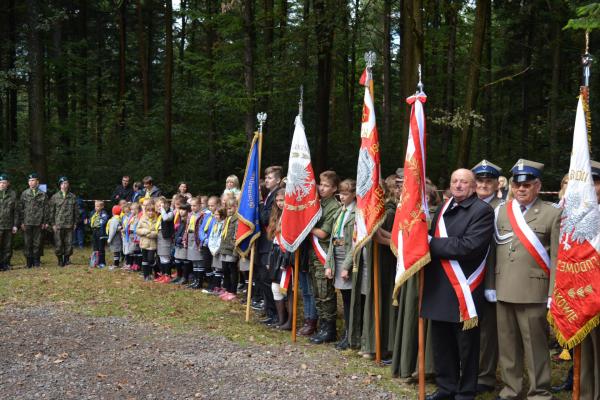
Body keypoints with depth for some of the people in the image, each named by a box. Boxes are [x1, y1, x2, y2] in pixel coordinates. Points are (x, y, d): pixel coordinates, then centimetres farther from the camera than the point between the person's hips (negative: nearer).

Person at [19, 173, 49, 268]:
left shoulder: (43, 194, 6)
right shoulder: (24, 194, 7)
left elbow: (46, 209, 6)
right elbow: (21, 208, 6)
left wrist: (45, 222, 0)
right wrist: (21, 222, -1)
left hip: (38, 223, 0)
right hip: (27, 223, 0)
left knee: (37, 242, 3)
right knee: (27, 243, 0)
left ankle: (36, 261, 12)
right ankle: (29, 261, 7)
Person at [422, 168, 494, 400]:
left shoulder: (482, 211, -8)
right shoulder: (443, 209, 15)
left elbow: (469, 246, -20)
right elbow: (432, 239, 18)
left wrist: (432, 243, -15)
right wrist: (428, 241, -6)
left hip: (464, 288, -7)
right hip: (439, 287, 7)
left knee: (466, 345, 5)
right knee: (441, 342, 15)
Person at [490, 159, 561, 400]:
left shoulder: (552, 214, 0)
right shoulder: (500, 212, 11)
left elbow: (556, 258, -5)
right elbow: (491, 251, 9)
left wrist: (553, 294, -10)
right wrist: (490, 285, 2)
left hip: (533, 292, -4)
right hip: (503, 290, 4)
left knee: (535, 344, 2)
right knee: (507, 344, 11)